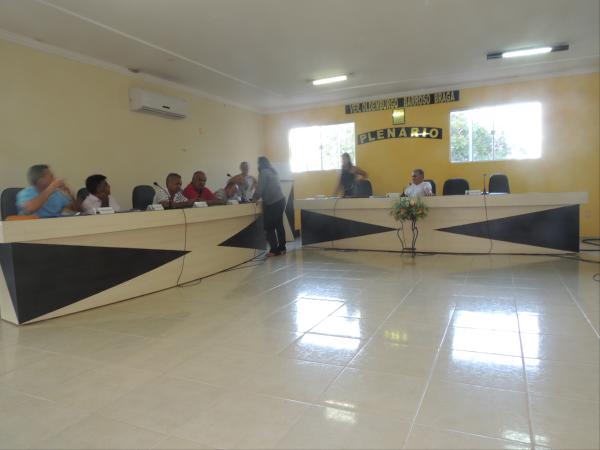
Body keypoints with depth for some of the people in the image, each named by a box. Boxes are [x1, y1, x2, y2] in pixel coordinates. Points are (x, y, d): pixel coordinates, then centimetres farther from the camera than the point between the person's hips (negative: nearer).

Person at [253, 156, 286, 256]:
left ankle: (274, 250, -2)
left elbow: (260, 189, -10)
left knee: (269, 227, -3)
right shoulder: (273, 171, 19)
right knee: (279, 225, 11)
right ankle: (281, 248, 16)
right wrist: (259, 197, 27)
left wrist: (255, 198, 4)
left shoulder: (263, 172, -5)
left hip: (272, 203, -8)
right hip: (280, 200, 8)